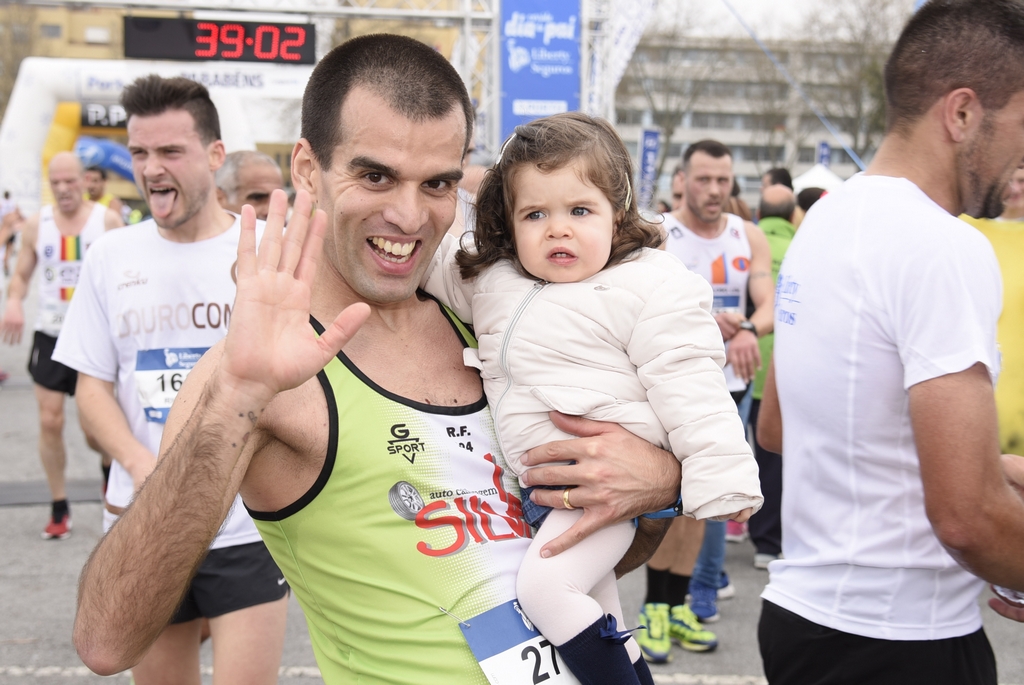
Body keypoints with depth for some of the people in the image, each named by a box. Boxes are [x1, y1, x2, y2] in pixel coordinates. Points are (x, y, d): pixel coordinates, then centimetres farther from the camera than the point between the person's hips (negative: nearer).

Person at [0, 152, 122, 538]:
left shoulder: (107, 221, -5)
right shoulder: (36, 224, 2)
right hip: (51, 335, 2)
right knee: (50, 422, -2)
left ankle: (110, 463, 39)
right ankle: (59, 509, 12)